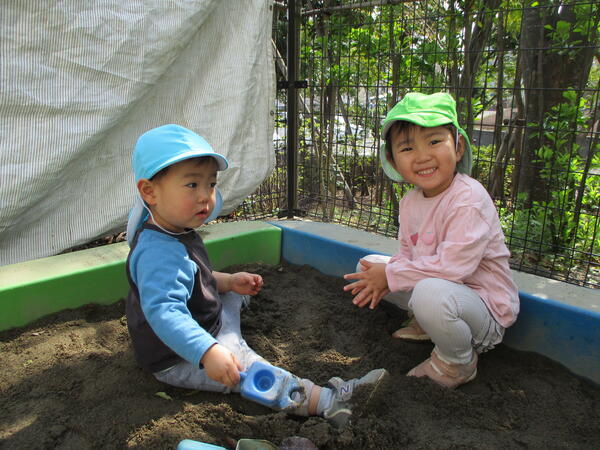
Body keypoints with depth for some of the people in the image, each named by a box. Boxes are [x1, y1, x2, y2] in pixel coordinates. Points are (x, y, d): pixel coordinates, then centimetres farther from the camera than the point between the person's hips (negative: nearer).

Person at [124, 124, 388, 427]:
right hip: (181, 360, -10)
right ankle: (327, 401, -26)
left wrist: (227, 281, 5)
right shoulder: (160, 253, -33)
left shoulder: (177, 233, 2)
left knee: (234, 294, 29)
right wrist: (208, 352, -55)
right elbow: (163, 311, -45)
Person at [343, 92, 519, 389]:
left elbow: (452, 266, -32)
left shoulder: (469, 199, -26)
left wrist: (390, 275, -22)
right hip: (434, 283, 8)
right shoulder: (410, 200, 0)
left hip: (487, 308, -8)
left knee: (431, 293, -41)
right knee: (367, 266, 6)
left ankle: (459, 364, -8)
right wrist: (381, 280, -14)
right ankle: (426, 323, 15)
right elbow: (408, 254, 8)